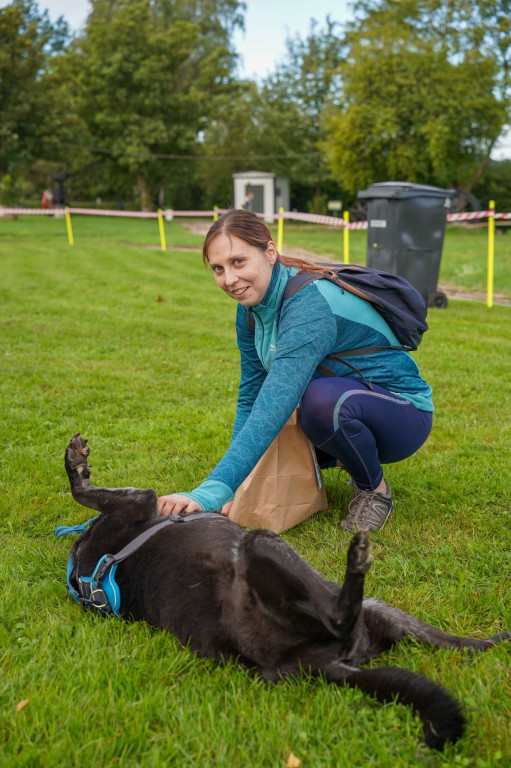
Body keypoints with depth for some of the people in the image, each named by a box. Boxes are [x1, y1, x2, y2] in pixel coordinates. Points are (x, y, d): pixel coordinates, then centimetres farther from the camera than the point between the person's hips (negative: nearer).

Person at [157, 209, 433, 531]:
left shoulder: (310, 306, -31)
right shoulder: (252, 306, -5)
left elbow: (274, 408, -41)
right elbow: (251, 397, -1)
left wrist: (212, 492, -48)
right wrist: (236, 484, -10)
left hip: (402, 415, -8)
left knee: (322, 398, -37)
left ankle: (375, 489, -8)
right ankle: (344, 459, 18)